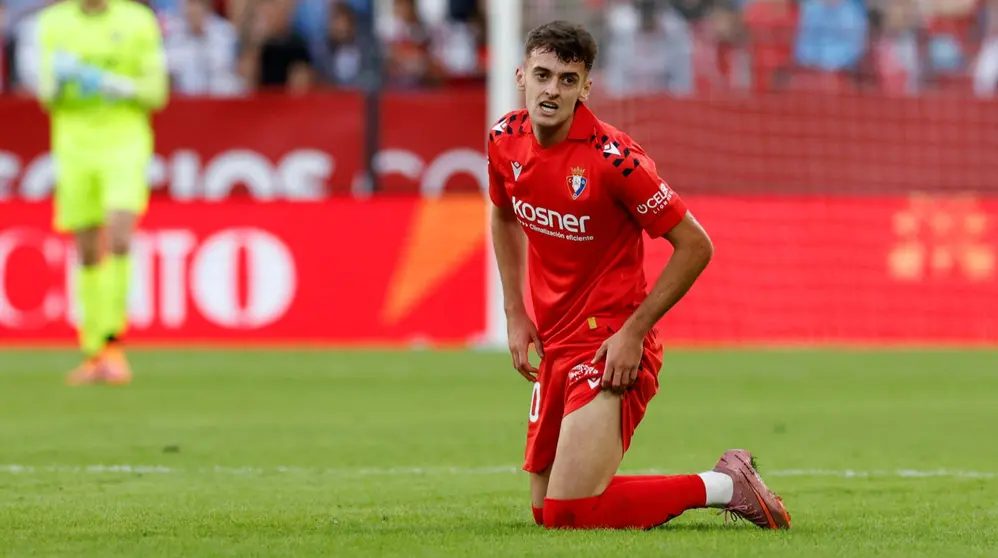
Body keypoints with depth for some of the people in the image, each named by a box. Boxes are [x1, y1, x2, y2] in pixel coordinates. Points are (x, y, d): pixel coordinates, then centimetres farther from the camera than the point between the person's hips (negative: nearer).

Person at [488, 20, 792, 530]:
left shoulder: (611, 158, -20)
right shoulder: (506, 140, 0)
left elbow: (695, 246, -15)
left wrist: (634, 331, -18)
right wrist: (516, 314, 13)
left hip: (611, 349, -8)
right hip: (554, 344, 8)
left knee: (569, 515, -16)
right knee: (545, 510, 12)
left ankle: (724, 487, 2)